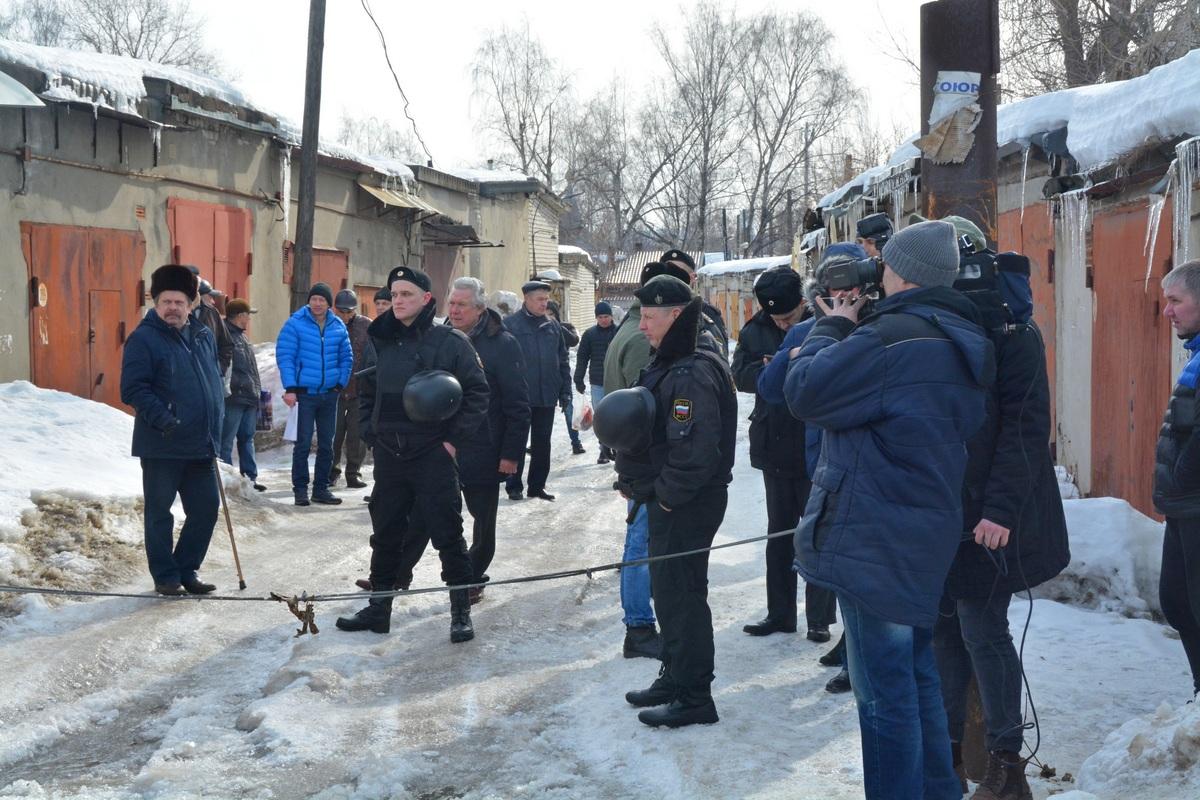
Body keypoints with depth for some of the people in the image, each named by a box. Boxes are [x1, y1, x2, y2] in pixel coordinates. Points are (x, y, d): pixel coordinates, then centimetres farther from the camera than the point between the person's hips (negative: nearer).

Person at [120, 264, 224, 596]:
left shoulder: (204, 336, 11)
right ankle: (166, 576, 16)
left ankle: (187, 569, 24)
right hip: (161, 445, -6)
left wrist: (214, 428, 14)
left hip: (201, 445, 6)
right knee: (159, 513, 4)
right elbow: (133, 389, -14)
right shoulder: (143, 339, -9)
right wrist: (162, 418, -25)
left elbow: (214, 381, 21)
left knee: (206, 508, 9)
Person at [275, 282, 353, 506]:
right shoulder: (295, 324, -6)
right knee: (303, 444, -3)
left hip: (329, 394, 4)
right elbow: (284, 356, -9)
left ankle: (321, 488, 18)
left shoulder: (338, 327, 6)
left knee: (326, 445, 9)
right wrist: (290, 388, -15)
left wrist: (341, 383, 4)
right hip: (304, 393, -4)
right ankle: (300, 489, 5)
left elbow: (346, 358, 15)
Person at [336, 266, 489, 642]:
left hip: (434, 456, -5)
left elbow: (477, 394, -5)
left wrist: (454, 438, -10)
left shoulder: (450, 341, -6)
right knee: (385, 533, 12)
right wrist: (371, 435, 8)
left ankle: (461, 612, 8)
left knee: (447, 533, -1)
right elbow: (365, 395, 19)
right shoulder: (380, 342, 8)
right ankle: (378, 608, 23)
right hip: (389, 456, 5)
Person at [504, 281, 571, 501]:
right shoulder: (510, 324, -5)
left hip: (547, 397, 4)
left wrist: (565, 391, 7)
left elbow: (563, 361, 12)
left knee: (542, 443, 9)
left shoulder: (553, 325, 9)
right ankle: (513, 486, 10)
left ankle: (537, 485, 18)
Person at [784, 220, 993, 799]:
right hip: (926, 540, 10)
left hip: (874, 544, -10)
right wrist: (845, 337, 9)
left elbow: (804, 392, -16)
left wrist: (832, 329, 0)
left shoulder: (895, 336, -20)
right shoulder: (962, 341, 11)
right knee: (917, 673, 21)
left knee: (884, 691, -2)